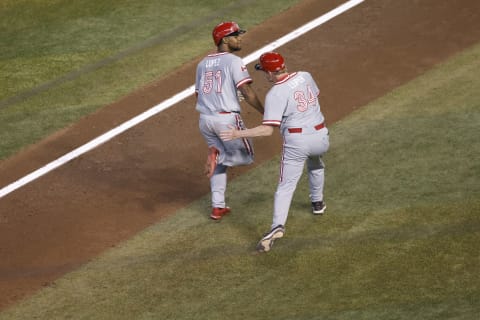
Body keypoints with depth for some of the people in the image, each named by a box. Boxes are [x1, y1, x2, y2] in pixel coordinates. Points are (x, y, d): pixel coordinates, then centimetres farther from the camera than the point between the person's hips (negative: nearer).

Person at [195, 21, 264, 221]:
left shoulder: (203, 63, 16)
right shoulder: (234, 61, -5)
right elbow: (247, 92, -14)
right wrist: (265, 112, -11)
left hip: (204, 120, 7)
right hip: (227, 118, -7)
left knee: (219, 164, 20)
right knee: (245, 156, 11)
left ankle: (217, 207, 15)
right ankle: (217, 154, -13)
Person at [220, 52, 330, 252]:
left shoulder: (275, 94, -12)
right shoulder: (305, 76, 5)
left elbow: (267, 130, -17)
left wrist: (238, 134, -14)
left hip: (296, 140, -6)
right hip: (320, 136, 6)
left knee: (286, 186, -5)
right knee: (316, 165, 38)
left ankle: (278, 226, -22)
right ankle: (317, 203, 49)